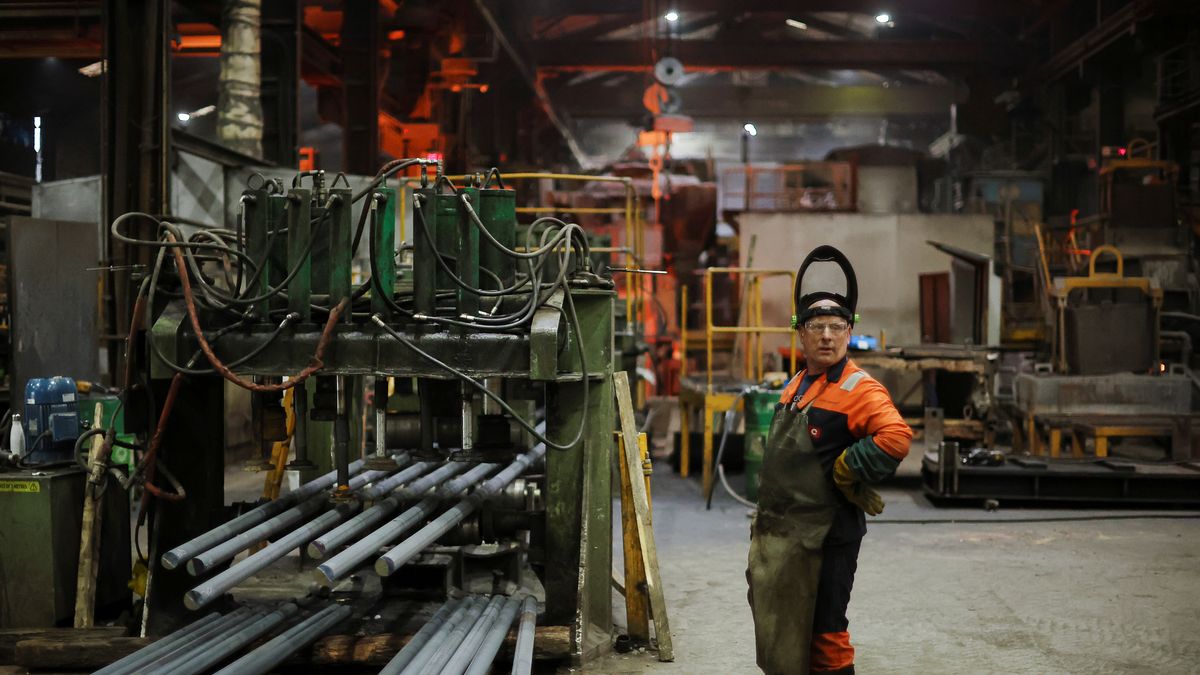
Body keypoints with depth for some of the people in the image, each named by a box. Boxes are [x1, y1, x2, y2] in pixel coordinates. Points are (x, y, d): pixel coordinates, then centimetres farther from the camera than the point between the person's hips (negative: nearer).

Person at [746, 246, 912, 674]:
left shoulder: (858, 390, -16)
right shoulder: (797, 385, 13)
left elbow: (896, 438, -32)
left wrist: (846, 471, -21)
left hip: (821, 540, -9)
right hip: (778, 532, 9)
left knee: (821, 635, 0)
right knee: (778, 634, 20)